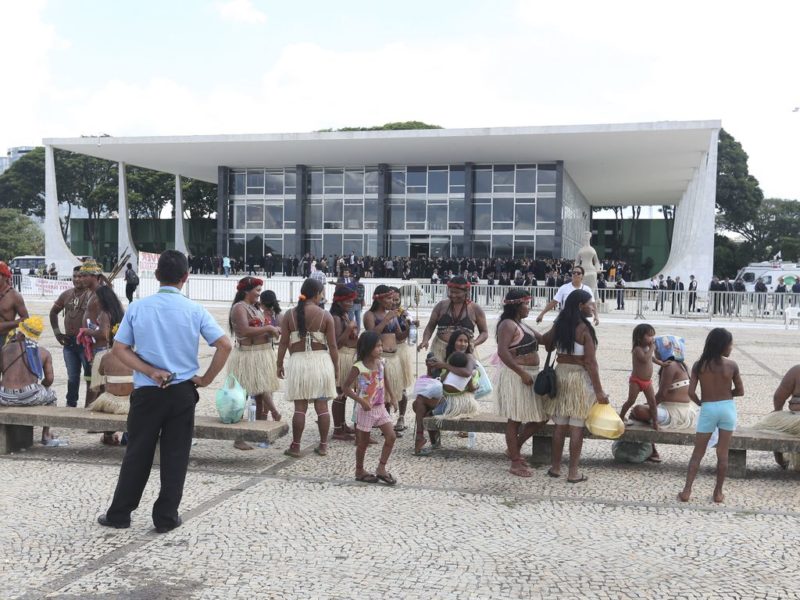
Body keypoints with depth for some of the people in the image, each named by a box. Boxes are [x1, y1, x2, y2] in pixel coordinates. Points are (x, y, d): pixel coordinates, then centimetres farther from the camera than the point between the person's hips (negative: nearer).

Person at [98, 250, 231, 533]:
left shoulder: (138, 307, -3)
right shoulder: (195, 310, -4)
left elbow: (119, 348, -3)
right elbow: (224, 345, -9)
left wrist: (150, 371, -7)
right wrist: (206, 379, -1)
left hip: (147, 392, 1)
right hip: (182, 392, -1)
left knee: (138, 454, 11)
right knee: (175, 455, 8)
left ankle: (119, 514, 21)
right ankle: (166, 517, 13)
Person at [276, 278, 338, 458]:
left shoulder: (290, 315, 0)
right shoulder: (325, 316, -3)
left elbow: (283, 343, 0)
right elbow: (332, 346, -3)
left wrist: (279, 364, 10)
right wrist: (335, 368, 6)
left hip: (298, 361, 1)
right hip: (321, 360, 0)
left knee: (300, 407, 6)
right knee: (322, 406, 8)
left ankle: (295, 446, 10)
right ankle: (323, 445, 14)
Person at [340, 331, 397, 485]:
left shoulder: (381, 363, 1)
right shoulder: (358, 367, -17)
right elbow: (345, 387, -15)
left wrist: (387, 398, 10)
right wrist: (361, 401, -20)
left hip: (380, 407, 6)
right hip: (366, 409, -6)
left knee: (391, 436, -3)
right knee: (363, 442, 7)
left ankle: (381, 469, 10)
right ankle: (359, 471, 25)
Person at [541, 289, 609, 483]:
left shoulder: (559, 325, 4)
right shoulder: (585, 328, -14)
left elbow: (548, 345, 17)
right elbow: (591, 362, -16)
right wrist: (599, 391, -13)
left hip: (560, 374, 6)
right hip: (580, 378, -6)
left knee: (560, 426, 12)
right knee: (576, 428, 1)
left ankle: (555, 467, 20)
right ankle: (573, 473, 6)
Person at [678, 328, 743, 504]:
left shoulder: (699, 365, -6)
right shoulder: (732, 365, -7)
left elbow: (691, 392, -10)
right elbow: (740, 391, 0)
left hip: (708, 409, 0)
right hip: (727, 408, 0)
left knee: (698, 453, 8)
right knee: (722, 453, 9)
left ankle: (687, 491, 3)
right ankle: (718, 492, 16)